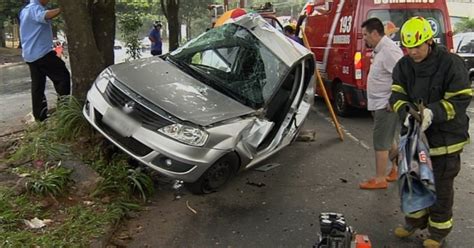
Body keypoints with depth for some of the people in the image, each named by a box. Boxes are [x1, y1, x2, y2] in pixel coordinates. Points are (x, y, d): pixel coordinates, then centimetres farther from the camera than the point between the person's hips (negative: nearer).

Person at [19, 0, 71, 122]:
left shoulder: (26, 10, 18)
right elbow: (46, 15, -38)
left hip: (30, 54, 10)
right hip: (42, 52, -10)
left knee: (37, 85, 10)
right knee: (63, 75, -2)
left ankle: (39, 114, 13)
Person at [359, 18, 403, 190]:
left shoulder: (389, 50, -19)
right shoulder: (380, 49, 12)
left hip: (385, 106, -10)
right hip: (380, 104, 10)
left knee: (381, 143, -3)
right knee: (388, 140, 20)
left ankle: (379, 179, 7)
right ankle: (397, 170, 34)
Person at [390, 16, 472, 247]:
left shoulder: (451, 63, -17)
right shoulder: (403, 65, -1)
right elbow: (397, 95, -3)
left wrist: (432, 112, -30)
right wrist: (406, 113, -23)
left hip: (445, 136, -5)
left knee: (441, 187, 9)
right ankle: (415, 220, 40)